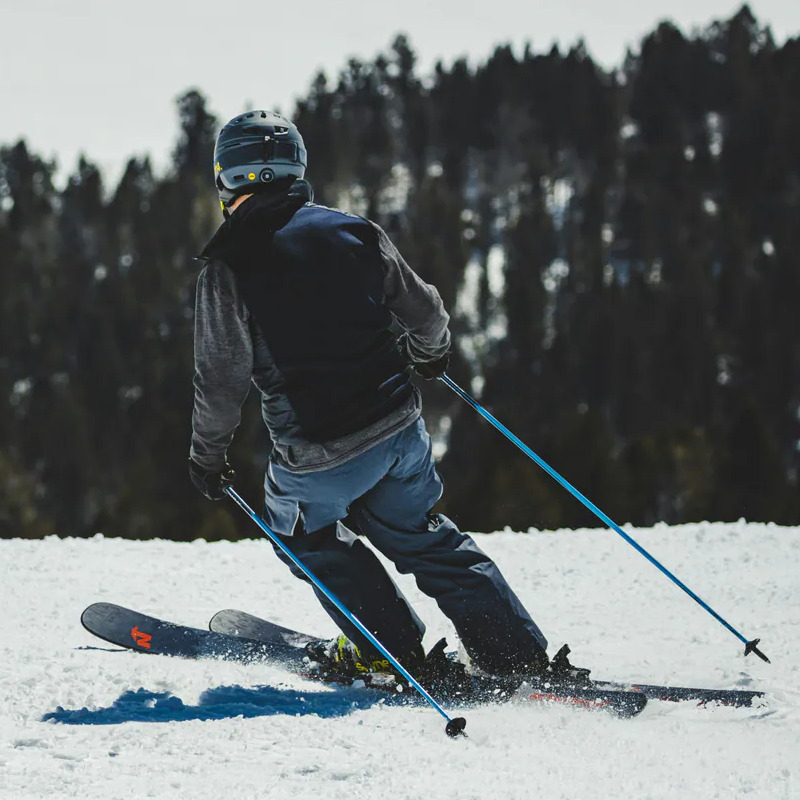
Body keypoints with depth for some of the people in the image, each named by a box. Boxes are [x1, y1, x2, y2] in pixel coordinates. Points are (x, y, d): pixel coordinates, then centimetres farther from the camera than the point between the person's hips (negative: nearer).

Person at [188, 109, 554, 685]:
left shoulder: (229, 267, -11)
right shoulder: (354, 231, 2)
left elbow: (223, 377, -9)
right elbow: (426, 315, 11)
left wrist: (208, 453, 7)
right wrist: (430, 353, 34)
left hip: (319, 455, -4)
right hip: (399, 430, 4)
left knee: (301, 531, 26)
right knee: (423, 538, 24)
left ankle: (391, 647, 23)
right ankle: (523, 659, 19)